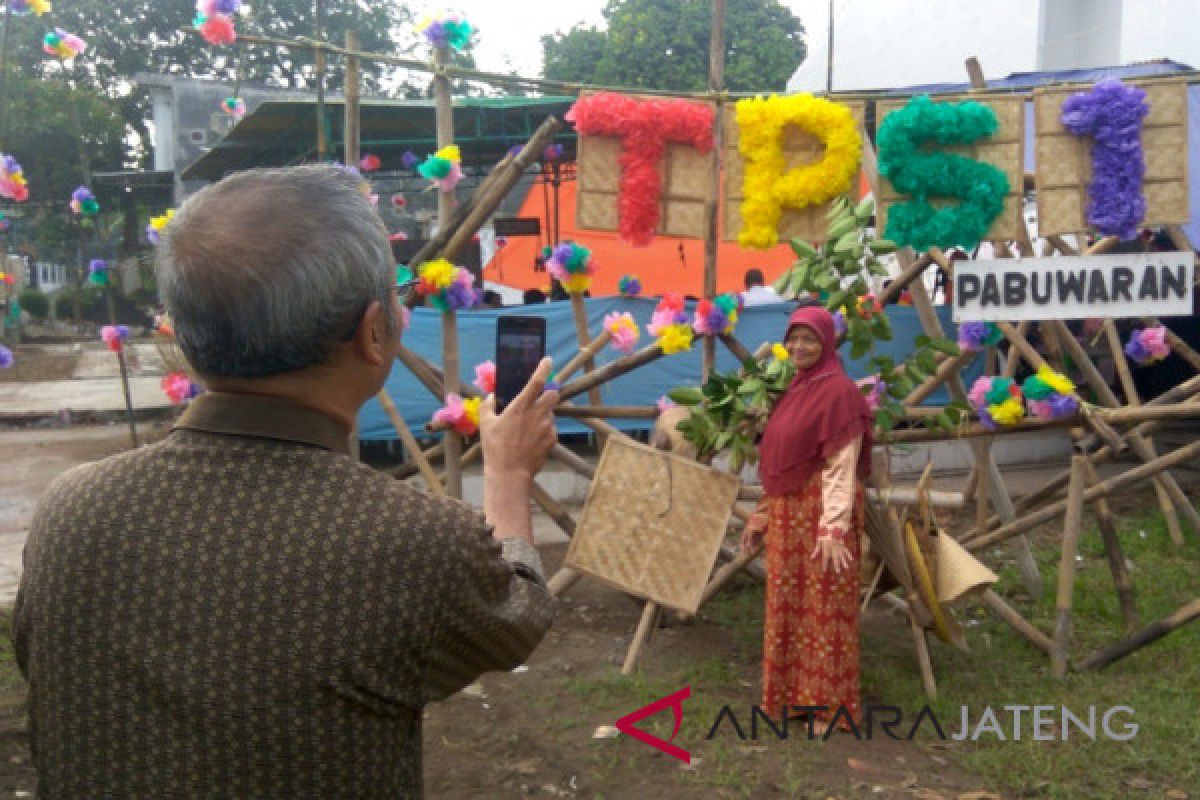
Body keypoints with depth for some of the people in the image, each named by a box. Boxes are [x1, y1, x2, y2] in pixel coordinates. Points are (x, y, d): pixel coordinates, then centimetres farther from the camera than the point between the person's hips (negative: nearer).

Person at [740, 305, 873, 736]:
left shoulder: (839, 391, -13)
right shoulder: (795, 389, 12)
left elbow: (841, 469, -17)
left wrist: (833, 529, -23)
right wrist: (761, 515, 17)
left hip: (820, 513, -8)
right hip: (786, 514, 8)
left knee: (824, 608, 1)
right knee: (789, 605, 14)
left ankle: (831, 707, 13)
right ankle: (795, 693, 26)